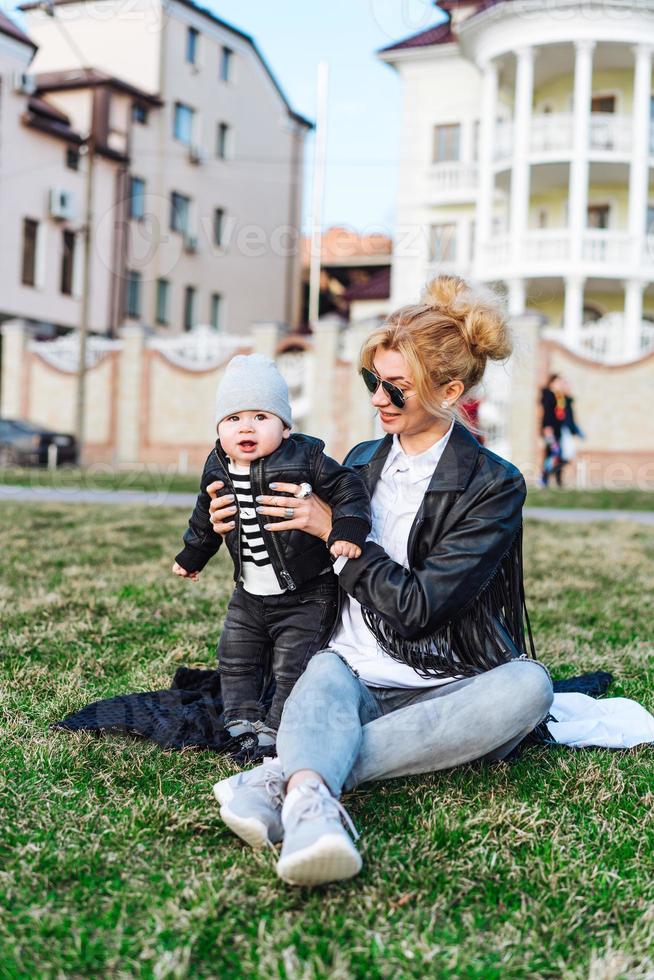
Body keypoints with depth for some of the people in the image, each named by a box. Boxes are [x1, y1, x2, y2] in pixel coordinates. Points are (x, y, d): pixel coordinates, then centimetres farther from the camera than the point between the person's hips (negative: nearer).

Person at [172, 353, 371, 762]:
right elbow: (205, 519, 16)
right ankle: (245, 723, 27)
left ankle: (275, 732, 13)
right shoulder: (217, 470, -1)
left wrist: (348, 528, -31)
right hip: (249, 596, 6)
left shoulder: (305, 458, -18)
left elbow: (346, 486, -16)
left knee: (293, 667, -1)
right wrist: (192, 554, 27)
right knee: (236, 660, 13)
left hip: (305, 596, -5)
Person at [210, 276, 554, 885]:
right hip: (357, 679, 3)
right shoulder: (361, 463, 14)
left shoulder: (493, 486, -2)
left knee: (528, 684, -34)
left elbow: (418, 608, -12)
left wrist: (336, 531, -9)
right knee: (324, 674, -31)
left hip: (441, 694, -2)